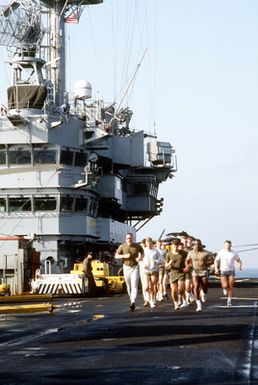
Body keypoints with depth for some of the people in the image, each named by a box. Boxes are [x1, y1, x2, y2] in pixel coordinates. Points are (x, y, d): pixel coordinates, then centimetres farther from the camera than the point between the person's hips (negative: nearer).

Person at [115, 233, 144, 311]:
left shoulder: (137, 246, -4)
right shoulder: (122, 246, -5)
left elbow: (142, 252, 15)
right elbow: (116, 256, -1)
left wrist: (140, 258, -6)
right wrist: (124, 256, -18)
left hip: (135, 267, -2)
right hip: (126, 267, 2)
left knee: (134, 285, -15)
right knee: (129, 286, 10)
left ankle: (133, 302, -24)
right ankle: (131, 300, 27)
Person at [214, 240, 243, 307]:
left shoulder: (234, 253, -5)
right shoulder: (221, 252, -8)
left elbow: (239, 261, 3)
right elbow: (216, 261, 5)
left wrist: (240, 266, -20)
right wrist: (216, 269, -10)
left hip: (231, 271, 1)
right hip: (223, 271, -1)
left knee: (230, 287, -4)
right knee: (225, 286, -14)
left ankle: (229, 301, 10)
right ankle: (224, 288, 24)